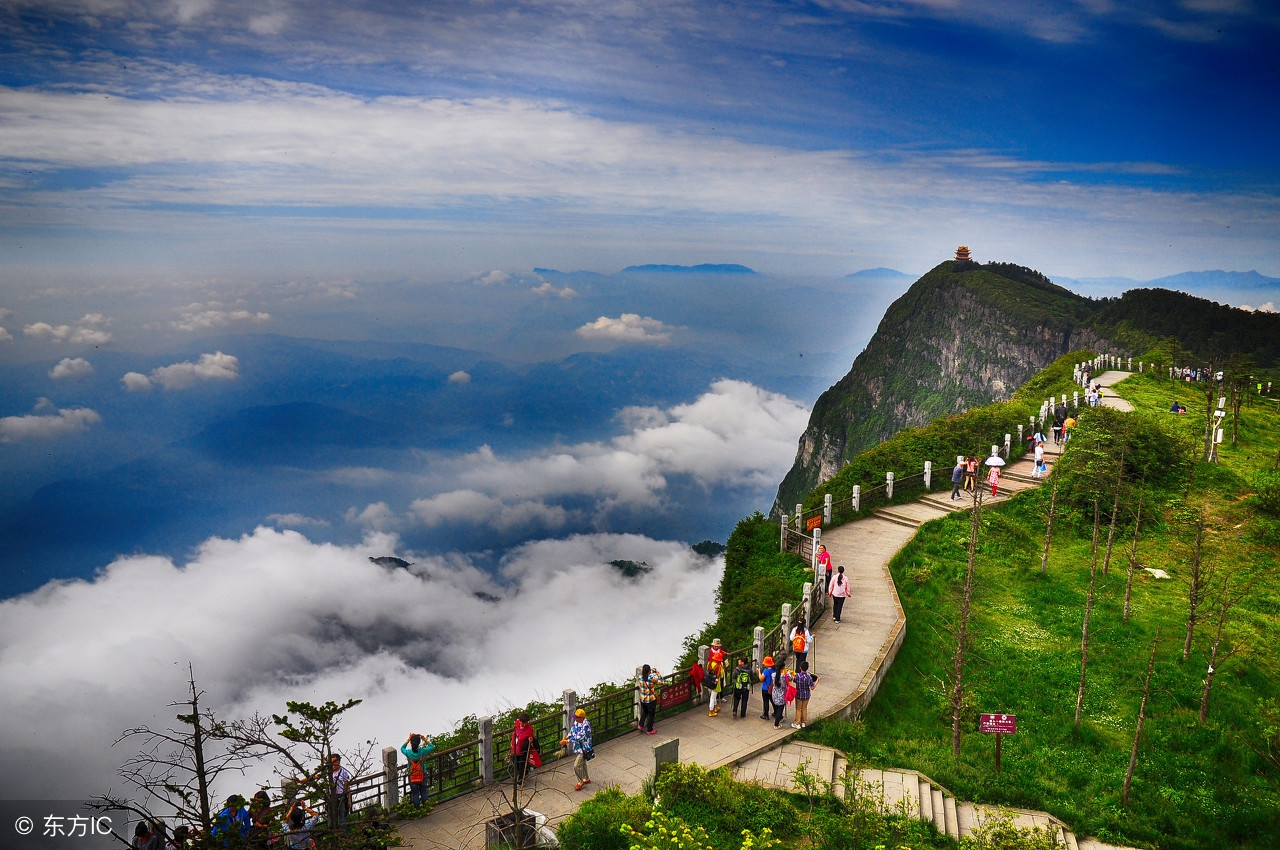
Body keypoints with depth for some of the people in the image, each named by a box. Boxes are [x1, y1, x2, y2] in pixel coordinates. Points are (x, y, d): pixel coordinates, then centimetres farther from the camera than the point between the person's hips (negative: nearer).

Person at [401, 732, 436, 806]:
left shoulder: (408, 753, -21)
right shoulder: (423, 751, -22)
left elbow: (402, 748, 4)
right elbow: (432, 747, -1)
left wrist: (408, 739, 2)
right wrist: (424, 739, -4)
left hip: (412, 777, 0)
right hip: (423, 776, 0)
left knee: (415, 795, 16)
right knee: (424, 793, 19)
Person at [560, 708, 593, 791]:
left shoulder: (586, 725, -31)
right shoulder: (576, 722, -5)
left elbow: (579, 738, -32)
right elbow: (572, 730, 10)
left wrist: (566, 741, -27)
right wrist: (565, 739, -4)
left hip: (584, 748, -9)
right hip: (578, 747, 9)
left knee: (577, 765, -6)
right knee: (582, 763, 24)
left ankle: (580, 782, 17)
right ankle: (586, 779, 43)